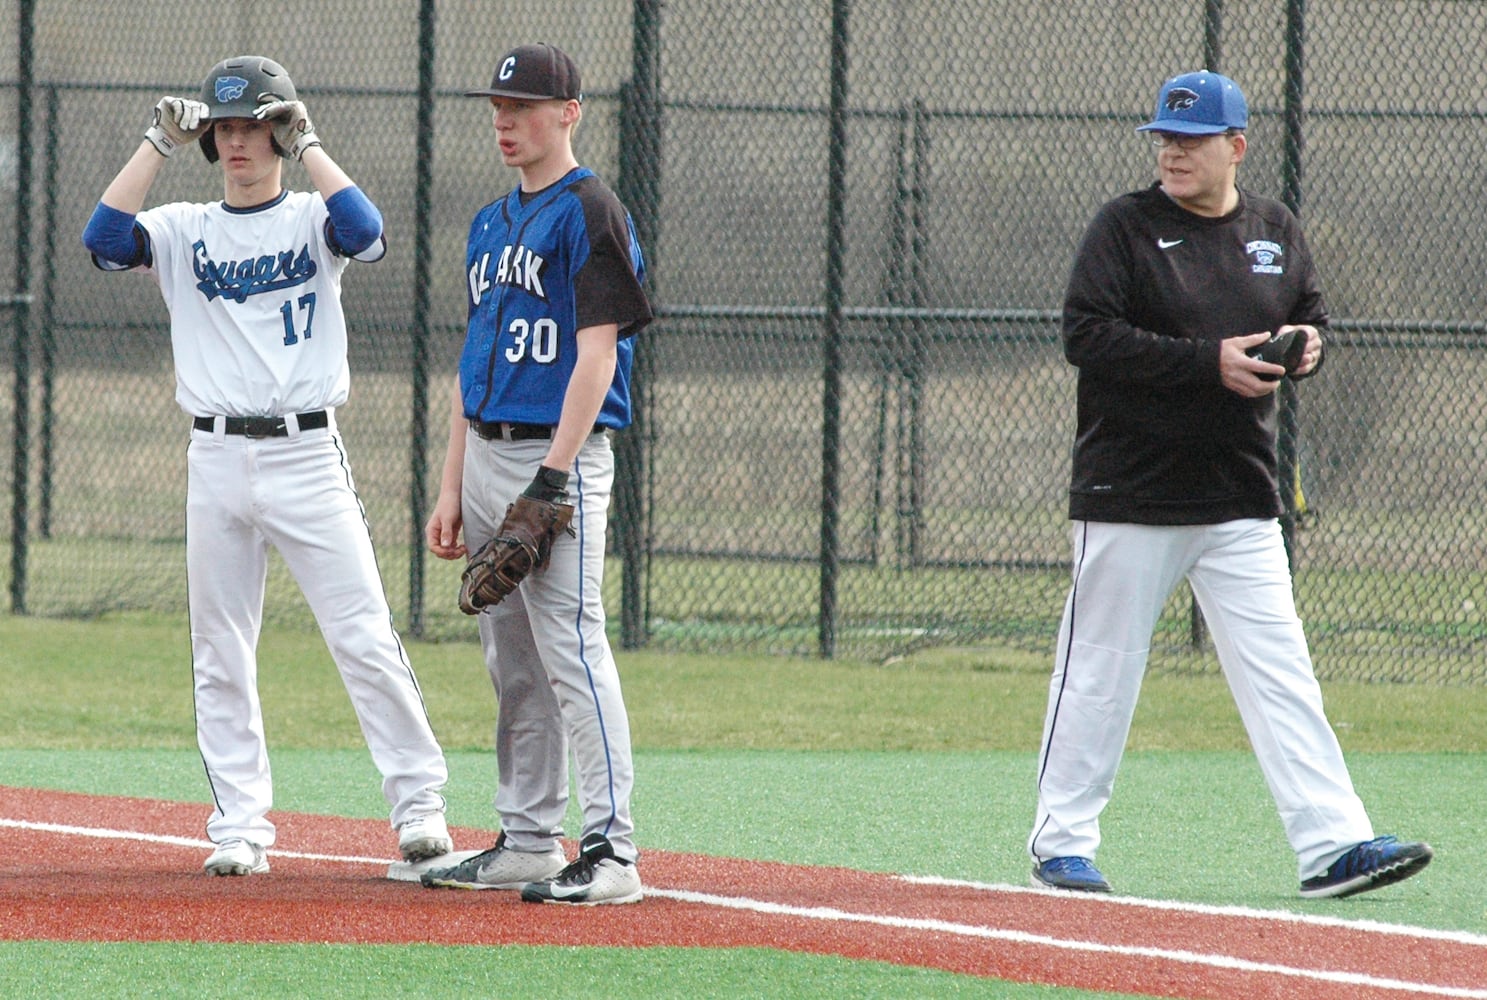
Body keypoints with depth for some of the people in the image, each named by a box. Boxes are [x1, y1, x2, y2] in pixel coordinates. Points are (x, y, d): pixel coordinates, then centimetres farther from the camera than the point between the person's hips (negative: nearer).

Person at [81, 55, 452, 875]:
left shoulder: (311, 222, 4)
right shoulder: (184, 232, 10)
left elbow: (366, 234, -18)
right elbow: (104, 238, -8)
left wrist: (307, 146, -12)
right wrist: (160, 143, -8)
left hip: (306, 456, -3)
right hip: (217, 461, 3)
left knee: (364, 638, -7)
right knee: (221, 654, 4)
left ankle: (418, 801, 0)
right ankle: (239, 828, 9)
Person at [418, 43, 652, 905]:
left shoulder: (588, 212, -8)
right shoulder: (492, 225, 18)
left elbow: (597, 350, -15)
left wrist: (553, 477, -21)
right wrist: (453, 487, 15)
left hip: (559, 454, -9)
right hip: (487, 453, 9)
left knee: (571, 649, -14)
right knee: (512, 662, 11)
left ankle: (610, 849, -16)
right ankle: (528, 840, 18)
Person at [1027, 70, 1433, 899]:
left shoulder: (1277, 232, 10)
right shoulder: (1126, 228, -5)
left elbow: (1310, 317, 22)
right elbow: (1088, 335, -15)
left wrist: (1307, 345, -4)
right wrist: (1210, 362, -21)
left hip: (1241, 502, 4)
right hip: (1132, 497, -4)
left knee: (1280, 674, -2)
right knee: (1100, 672, 3)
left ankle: (1333, 844, -6)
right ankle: (1062, 842, 14)